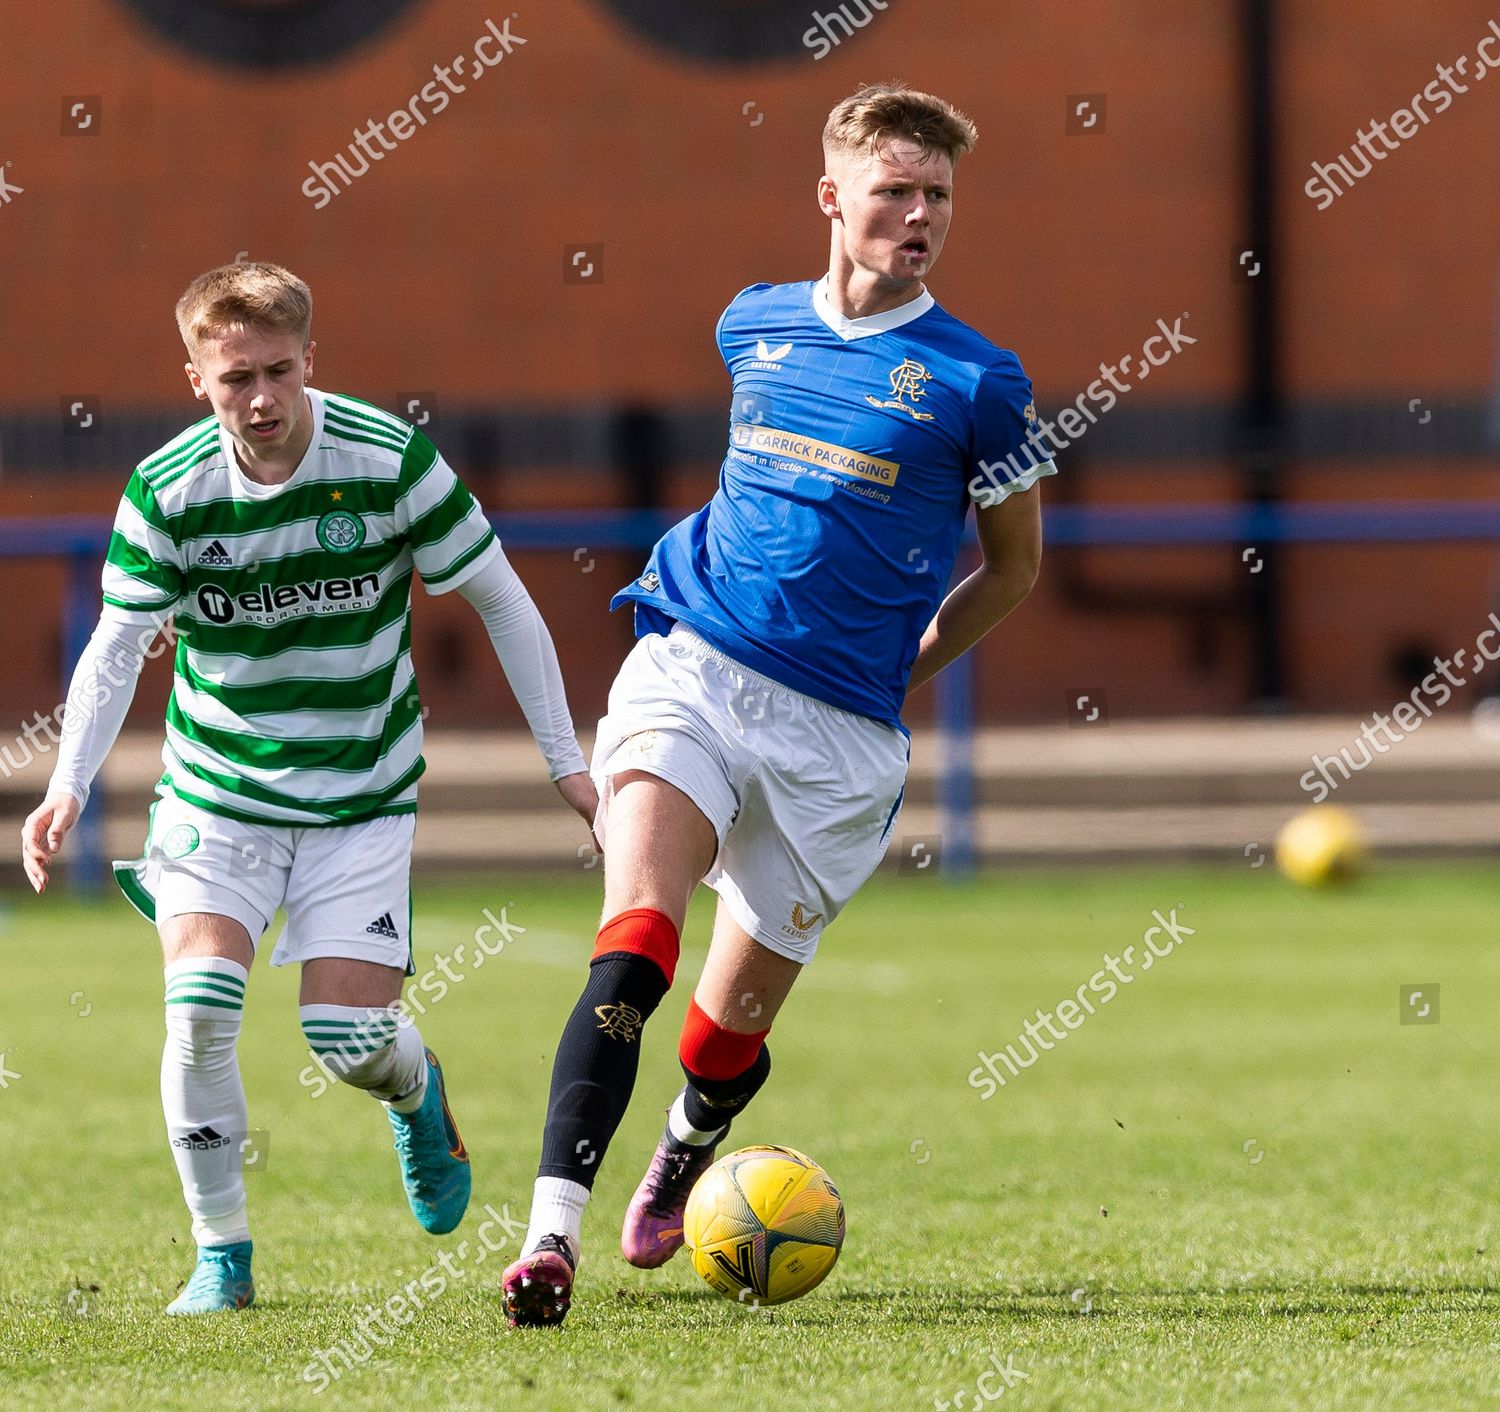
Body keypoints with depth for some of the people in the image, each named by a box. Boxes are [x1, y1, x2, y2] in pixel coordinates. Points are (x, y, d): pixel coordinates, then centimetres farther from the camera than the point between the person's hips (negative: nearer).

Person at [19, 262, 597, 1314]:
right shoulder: (169, 491, -12)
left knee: (352, 1041, -9)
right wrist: (69, 786, -19)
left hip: (362, 796, -1)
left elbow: (502, 603, -4)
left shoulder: (391, 459, -15)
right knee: (200, 1008, -19)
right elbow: (117, 648, -5)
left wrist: (566, 759, -2)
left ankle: (417, 1092, 31)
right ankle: (222, 1256, -1)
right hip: (216, 793, 1)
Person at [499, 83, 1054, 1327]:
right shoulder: (754, 326, 8)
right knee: (632, 953, -22)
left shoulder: (976, 381, -3)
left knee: (732, 1029, 8)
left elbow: (1014, 566, 10)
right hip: (690, 671, 1)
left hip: (836, 738, -1)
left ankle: (684, 1159, 43)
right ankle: (551, 1236, -27)